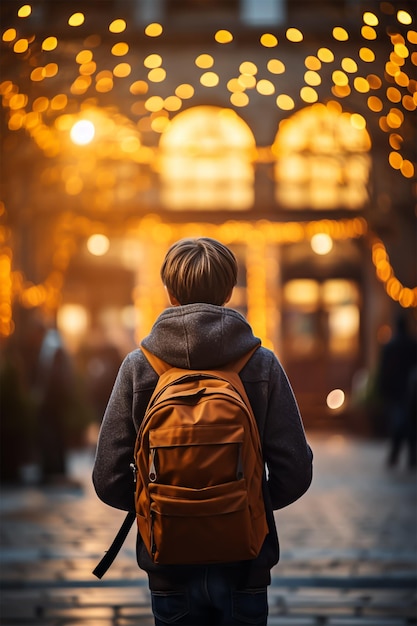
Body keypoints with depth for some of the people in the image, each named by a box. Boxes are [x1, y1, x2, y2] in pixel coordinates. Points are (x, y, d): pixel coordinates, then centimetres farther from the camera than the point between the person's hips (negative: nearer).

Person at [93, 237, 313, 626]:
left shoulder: (137, 367, -7)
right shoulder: (263, 365, -7)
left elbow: (109, 480, -8)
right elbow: (295, 473, -9)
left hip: (171, 571, 0)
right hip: (244, 566, 0)